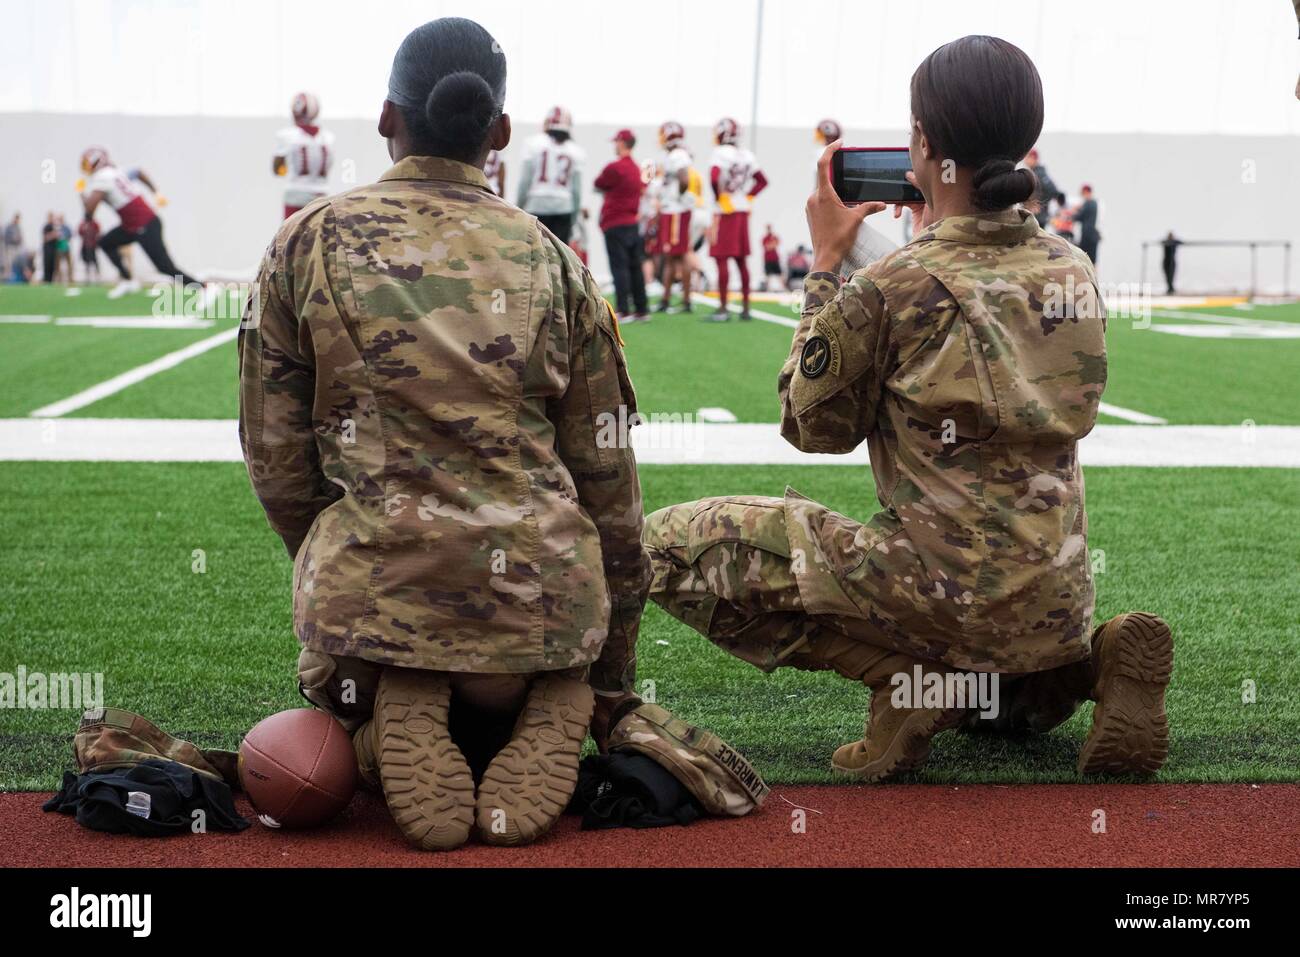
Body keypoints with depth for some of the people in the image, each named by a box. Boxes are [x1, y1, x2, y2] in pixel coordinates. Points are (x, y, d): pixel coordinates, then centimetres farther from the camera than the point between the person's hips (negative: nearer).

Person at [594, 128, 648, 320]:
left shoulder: (615, 168, -13)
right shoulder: (636, 169, 11)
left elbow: (598, 185, -1)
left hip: (615, 225, -8)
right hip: (632, 223, 8)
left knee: (619, 267, -7)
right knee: (635, 267, 11)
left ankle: (624, 311, -9)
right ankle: (641, 309, 15)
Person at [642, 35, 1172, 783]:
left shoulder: (892, 287, -15)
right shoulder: (1074, 271, 3)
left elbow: (815, 426, -1)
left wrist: (826, 262, 3)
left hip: (949, 593, -7)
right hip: (1059, 606, 7)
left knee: (674, 543, -2)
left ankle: (906, 679, -7)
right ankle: (1097, 662, 8)